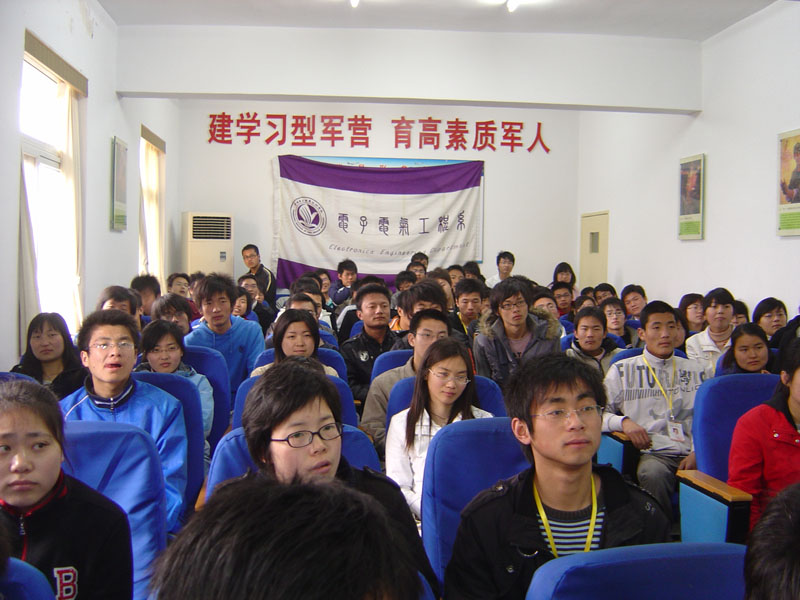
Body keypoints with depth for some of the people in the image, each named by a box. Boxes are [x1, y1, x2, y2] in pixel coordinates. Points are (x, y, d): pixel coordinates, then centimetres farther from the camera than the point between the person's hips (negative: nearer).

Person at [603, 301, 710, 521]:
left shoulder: (697, 370, 20)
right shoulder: (623, 370, 13)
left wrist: (698, 453, -3)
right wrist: (624, 422, -11)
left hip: (693, 455, 2)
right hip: (653, 453, -2)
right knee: (653, 474, -36)